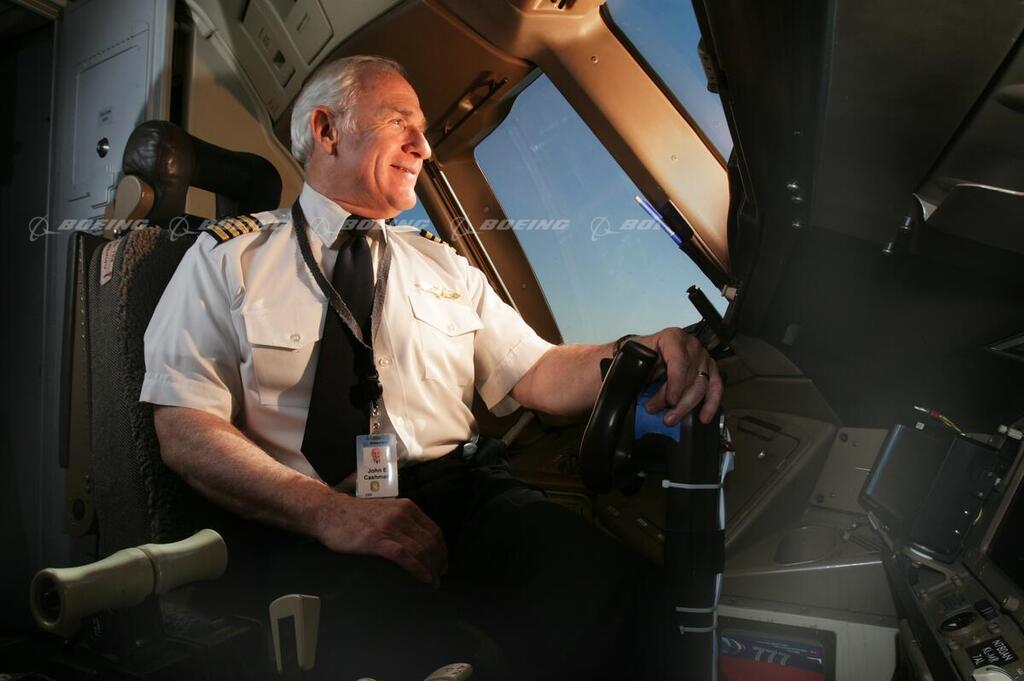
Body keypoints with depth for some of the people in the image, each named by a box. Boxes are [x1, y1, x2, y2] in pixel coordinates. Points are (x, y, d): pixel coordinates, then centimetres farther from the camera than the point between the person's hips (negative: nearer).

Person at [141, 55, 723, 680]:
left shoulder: (446, 269, 22)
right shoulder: (230, 257, 8)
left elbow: (536, 374, 14)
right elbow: (185, 432, -2)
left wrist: (641, 357, -9)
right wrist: (330, 512, -19)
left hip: (464, 493, 5)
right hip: (305, 526, -4)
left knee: (598, 575, -27)